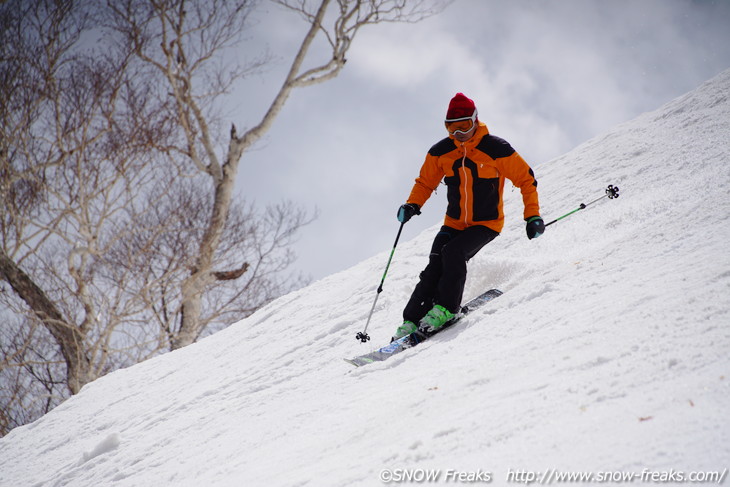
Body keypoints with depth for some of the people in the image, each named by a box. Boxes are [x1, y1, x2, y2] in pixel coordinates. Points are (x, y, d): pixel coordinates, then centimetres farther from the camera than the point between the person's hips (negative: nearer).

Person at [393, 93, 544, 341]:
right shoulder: (440, 152, -2)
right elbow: (425, 182, 12)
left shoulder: (496, 149, -14)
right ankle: (412, 321, -12)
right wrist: (412, 205, -7)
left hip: (486, 224, -4)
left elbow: (526, 179, -6)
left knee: (453, 252, -29)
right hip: (454, 224, 4)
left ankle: (446, 308, -16)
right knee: (434, 269, -14)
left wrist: (532, 215, -12)